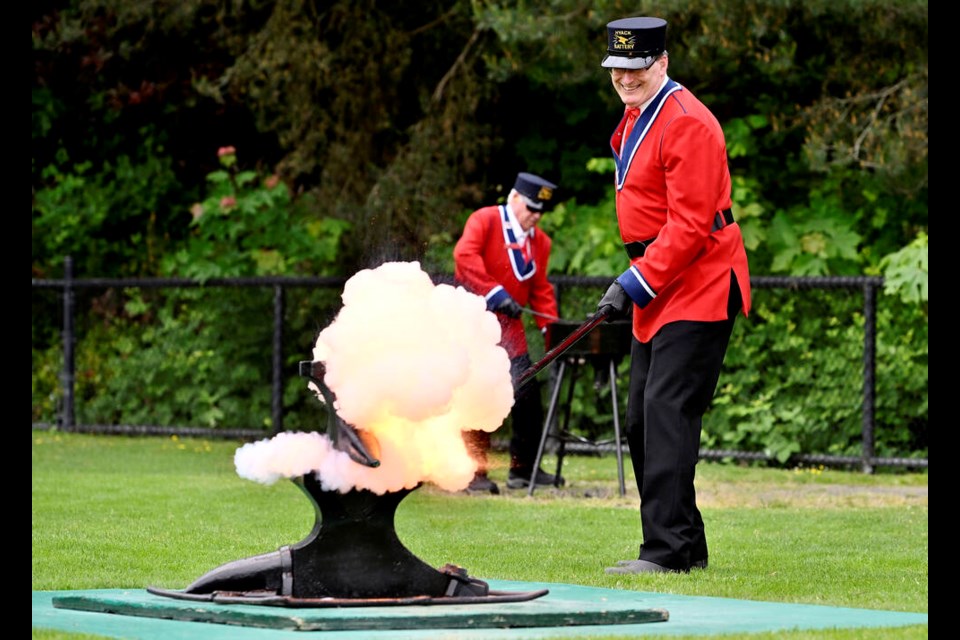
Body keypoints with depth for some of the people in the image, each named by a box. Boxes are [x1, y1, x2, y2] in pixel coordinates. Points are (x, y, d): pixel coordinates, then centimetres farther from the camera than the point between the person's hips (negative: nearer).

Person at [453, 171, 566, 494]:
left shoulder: (540, 240, 12)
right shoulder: (484, 220, -6)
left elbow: (540, 288, 14)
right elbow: (464, 255, -21)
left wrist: (550, 327, 0)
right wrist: (494, 291, -27)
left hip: (509, 328, 6)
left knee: (527, 393, 2)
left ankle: (523, 468, 12)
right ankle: (474, 472, -3)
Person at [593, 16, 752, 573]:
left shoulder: (686, 124, -16)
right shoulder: (635, 120, 15)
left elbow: (690, 225, -22)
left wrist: (637, 282, -24)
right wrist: (637, 282, 18)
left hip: (699, 288, -11)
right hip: (660, 295, 11)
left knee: (668, 412, -17)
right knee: (642, 421, 11)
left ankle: (668, 550, -19)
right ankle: (687, 547, 17)